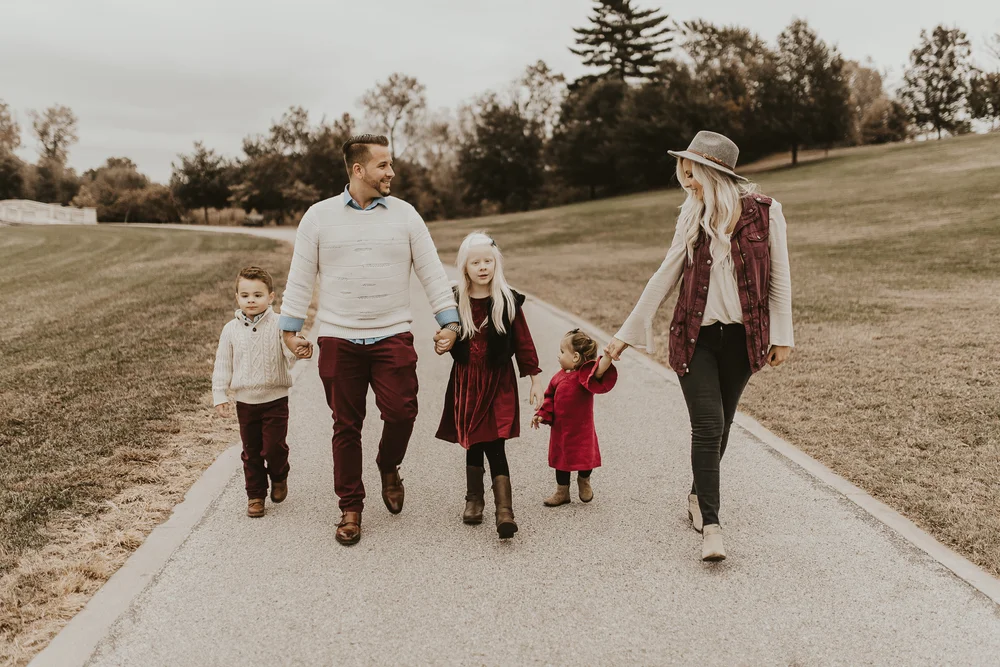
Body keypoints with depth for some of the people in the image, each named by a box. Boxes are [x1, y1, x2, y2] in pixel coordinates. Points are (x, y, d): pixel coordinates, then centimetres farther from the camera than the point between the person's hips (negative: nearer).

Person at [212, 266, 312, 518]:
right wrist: (220, 396, 1)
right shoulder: (231, 329, 0)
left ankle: (279, 477, 28)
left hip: (275, 399, -2)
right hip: (245, 401, 3)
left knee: (274, 447, -4)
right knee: (251, 452, 10)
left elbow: (290, 345, -22)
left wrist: (300, 346, -46)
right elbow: (223, 365, 5)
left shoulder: (278, 324, -7)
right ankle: (255, 495, 25)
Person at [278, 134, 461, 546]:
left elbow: (431, 272, 5)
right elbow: (300, 277, 6)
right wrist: (290, 328, 3)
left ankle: (389, 468, 23)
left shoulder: (404, 214, 5)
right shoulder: (319, 217, 3)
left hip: (392, 337, 0)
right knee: (346, 426, 6)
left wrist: (449, 321, -1)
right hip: (338, 340, 0)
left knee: (401, 412, -10)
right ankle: (350, 507, 20)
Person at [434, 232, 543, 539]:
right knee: (473, 444, 9)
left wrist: (535, 380, 1)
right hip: (466, 382, 2)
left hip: (499, 383, -2)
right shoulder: (456, 301, 1)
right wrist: (443, 345, -9)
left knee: (494, 445, -10)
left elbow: (523, 343, 1)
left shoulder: (508, 301, -4)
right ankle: (474, 500, 28)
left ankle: (504, 511, -11)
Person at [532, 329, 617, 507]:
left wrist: (608, 356, -56)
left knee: (585, 459, 7)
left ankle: (584, 481, 40)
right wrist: (542, 414, 1)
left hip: (582, 430, -5)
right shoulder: (559, 377, 0)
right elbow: (550, 398, 10)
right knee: (561, 459, 16)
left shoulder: (586, 376, -19)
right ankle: (562, 491, 33)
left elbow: (599, 372, -41)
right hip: (560, 428, 5)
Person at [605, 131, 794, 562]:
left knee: (719, 426, 11)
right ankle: (711, 525, -5)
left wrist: (782, 334, -1)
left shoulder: (764, 212, -5)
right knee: (708, 426, -8)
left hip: (741, 336, 0)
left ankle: (699, 495, 34)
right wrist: (628, 332, 6)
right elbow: (666, 276, 6)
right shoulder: (691, 216, 2)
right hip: (695, 336, 1)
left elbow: (778, 277, 0)